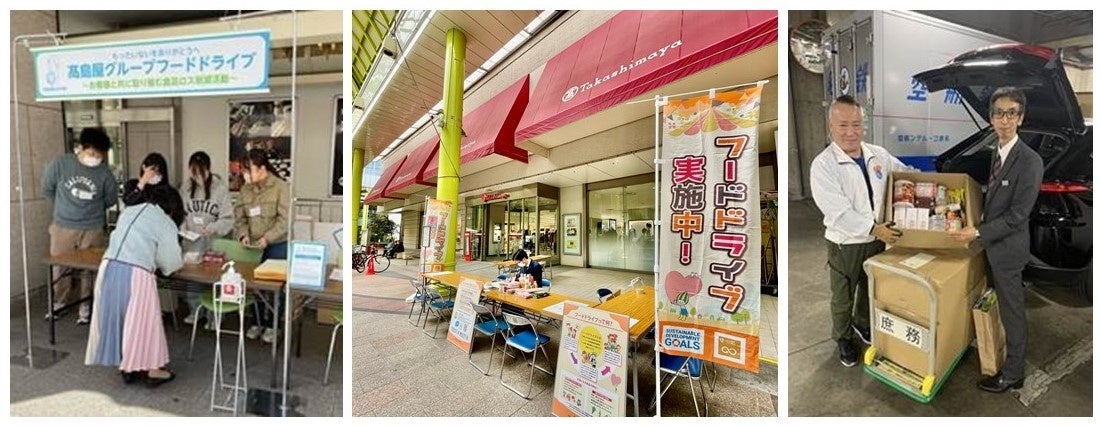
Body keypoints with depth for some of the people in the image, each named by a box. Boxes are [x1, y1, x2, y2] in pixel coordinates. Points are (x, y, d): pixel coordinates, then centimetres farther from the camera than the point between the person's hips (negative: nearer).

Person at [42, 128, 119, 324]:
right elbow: (47, 189, 8)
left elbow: (111, 200, 6)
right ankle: (60, 301, 34)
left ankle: (86, 306, 20)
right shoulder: (61, 164, -9)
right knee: (60, 267, 13)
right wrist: (65, 206, 15)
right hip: (63, 227, 1)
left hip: (92, 230, -1)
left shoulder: (105, 174, -10)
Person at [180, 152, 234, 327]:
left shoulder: (220, 187, -11)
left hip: (212, 243, -4)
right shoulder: (187, 187, 1)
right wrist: (183, 229, -7)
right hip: (191, 243, 4)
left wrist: (213, 228, -27)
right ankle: (195, 311, 33)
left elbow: (227, 219, -11)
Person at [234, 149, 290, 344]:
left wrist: (268, 238, -23)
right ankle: (258, 322, 25)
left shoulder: (280, 187, -11)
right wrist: (243, 234, -9)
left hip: (277, 245, -4)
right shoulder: (246, 189, 5)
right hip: (254, 246, 5)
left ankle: (272, 325, 18)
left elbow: (285, 219, -15)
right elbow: (239, 216, 9)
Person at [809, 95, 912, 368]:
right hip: (845, 244, -5)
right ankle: (843, 338, 36)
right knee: (842, 298, 13)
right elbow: (838, 211, -25)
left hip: (877, 239, 5)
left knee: (870, 290, 25)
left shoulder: (879, 155, -2)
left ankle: (862, 325, 50)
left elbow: (907, 173, 16)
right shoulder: (823, 164, -20)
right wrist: (873, 228, -27)